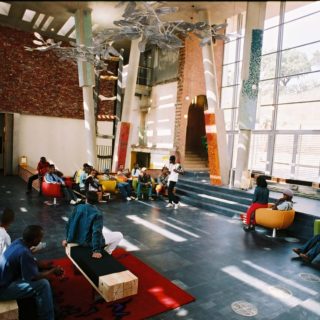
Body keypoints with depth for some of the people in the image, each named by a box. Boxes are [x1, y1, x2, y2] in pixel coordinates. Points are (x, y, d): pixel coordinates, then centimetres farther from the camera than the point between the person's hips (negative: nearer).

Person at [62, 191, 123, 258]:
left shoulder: (78, 208, -8)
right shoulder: (97, 214, -22)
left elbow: (69, 224, 0)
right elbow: (97, 232, -28)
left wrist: (68, 239, 12)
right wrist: (96, 251, -25)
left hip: (77, 239, 6)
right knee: (119, 235, 4)